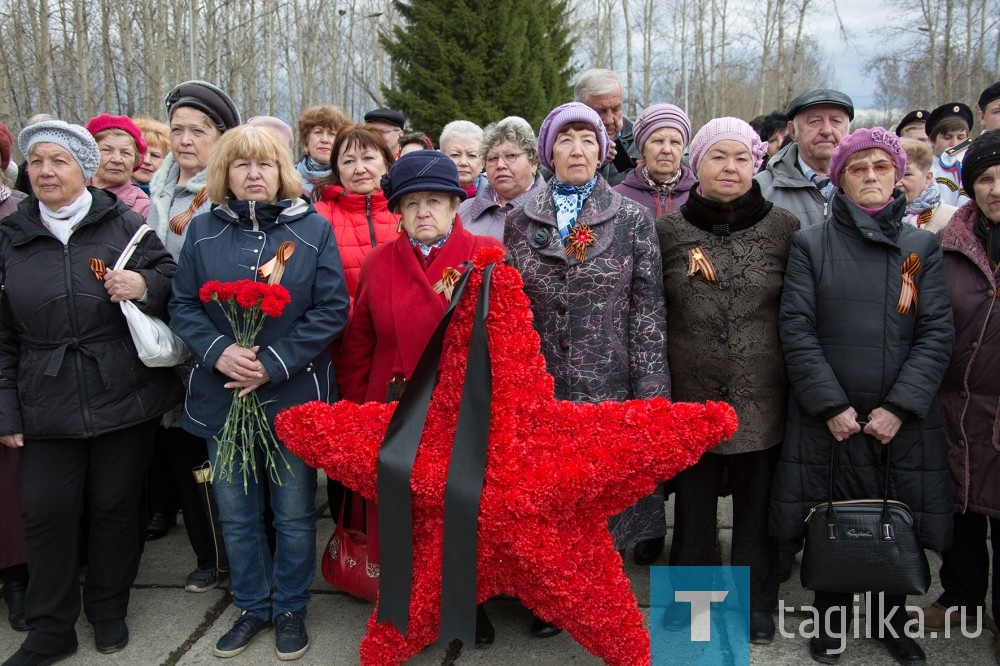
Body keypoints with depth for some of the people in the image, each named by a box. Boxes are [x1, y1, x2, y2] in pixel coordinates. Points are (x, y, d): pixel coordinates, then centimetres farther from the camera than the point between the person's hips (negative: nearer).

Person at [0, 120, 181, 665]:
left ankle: (109, 609, 32)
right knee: (47, 512, 5)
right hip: (48, 408, 2)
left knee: (116, 506, 10)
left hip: (125, 400, -2)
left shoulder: (125, 225, -1)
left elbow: (172, 280, 5)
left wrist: (145, 284, -19)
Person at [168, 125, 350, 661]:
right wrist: (218, 352, -16)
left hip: (293, 395, -2)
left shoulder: (313, 228, -2)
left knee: (294, 513, 9)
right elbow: (182, 305, 3)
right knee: (236, 513, 14)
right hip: (221, 395, 3)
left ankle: (290, 609, 29)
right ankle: (252, 606, 33)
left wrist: (274, 363, -16)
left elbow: (332, 310, -8)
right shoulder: (203, 230, 5)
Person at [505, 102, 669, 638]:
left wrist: (649, 392, -5)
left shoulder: (633, 219, 1)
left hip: (609, 386, -1)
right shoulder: (520, 221, 6)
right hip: (539, 387, 2)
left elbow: (647, 310, -1)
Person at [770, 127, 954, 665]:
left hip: (903, 416, 2)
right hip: (826, 415, -1)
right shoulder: (811, 244, 3)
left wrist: (899, 407, -10)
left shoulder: (922, 246, 8)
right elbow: (796, 329, -4)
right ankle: (831, 617, 27)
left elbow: (937, 333, 1)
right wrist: (832, 405, -10)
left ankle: (893, 619, 31)